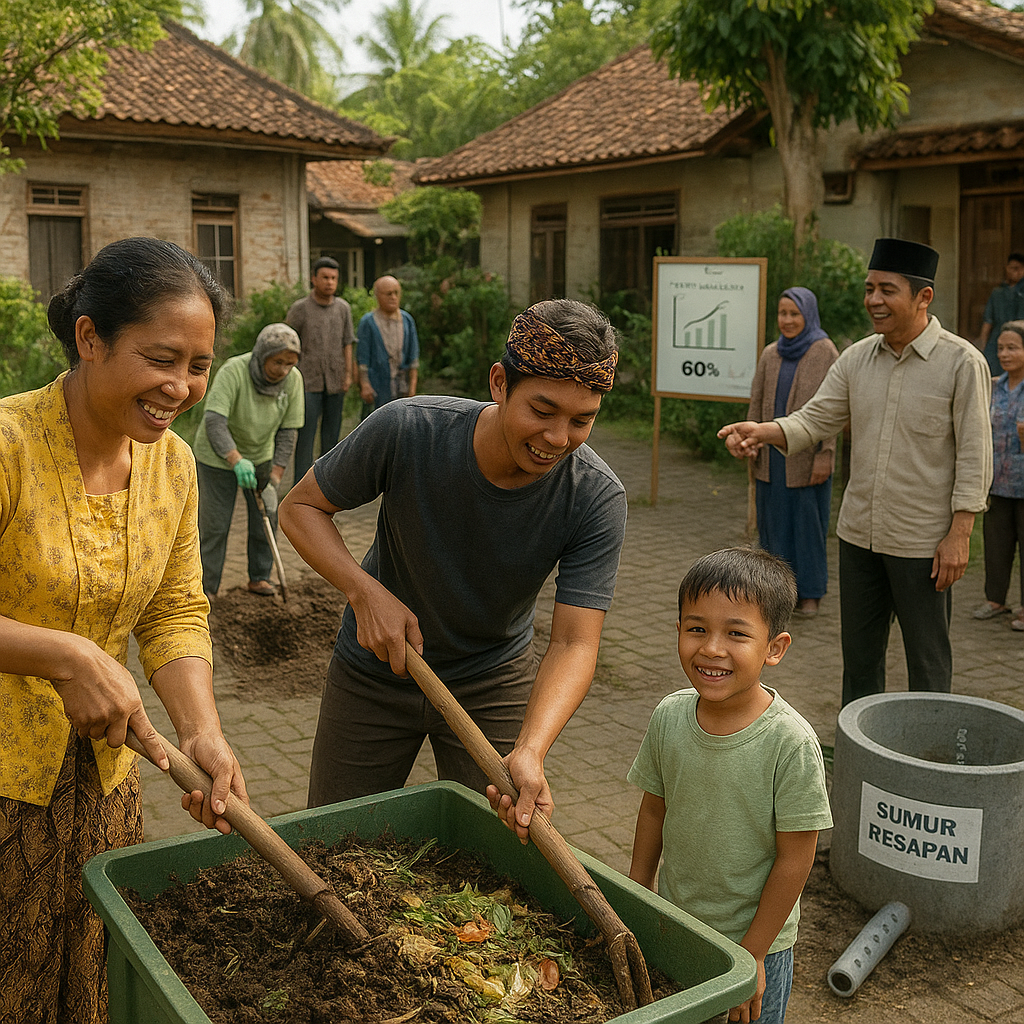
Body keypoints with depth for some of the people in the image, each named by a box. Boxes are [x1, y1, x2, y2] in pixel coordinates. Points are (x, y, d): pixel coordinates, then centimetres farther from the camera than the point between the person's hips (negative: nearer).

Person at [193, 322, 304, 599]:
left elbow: (287, 432, -11)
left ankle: (259, 577, 23)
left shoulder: (293, 380, -16)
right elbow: (214, 421, -38)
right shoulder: (233, 371, -30)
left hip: (260, 455, 4)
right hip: (218, 455, -4)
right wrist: (237, 461, -50)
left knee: (266, 517, 6)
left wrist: (275, 477, -16)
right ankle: (206, 586, 12)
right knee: (214, 523, -2)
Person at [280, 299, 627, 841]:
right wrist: (366, 592, -29)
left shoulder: (597, 498, -25)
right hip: (374, 675, 0)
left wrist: (529, 752, -44)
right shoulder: (406, 430, -28)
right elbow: (301, 507, -13)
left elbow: (574, 643, -27)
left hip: (494, 682, 0)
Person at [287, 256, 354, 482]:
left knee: (332, 433, 9)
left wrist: (348, 374, 5)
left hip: (335, 382, 4)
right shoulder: (299, 309, -3)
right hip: (309, 381, -3)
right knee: (306, 433, -7)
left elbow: (347, 343, 12)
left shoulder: (343, 308, 7)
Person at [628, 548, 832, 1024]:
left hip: (756, 939, -4)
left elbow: (795, 860, -17)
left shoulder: (791, 742, -24)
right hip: (675, 926, 4)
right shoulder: (669, 717, -12)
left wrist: (751, 954, -12)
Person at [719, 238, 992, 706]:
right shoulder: (857, 358, 5)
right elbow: (815, 417, 0)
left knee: (927, 663, 8)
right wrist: (764, 431, -20)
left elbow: (974, 455, -10)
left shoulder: (962, 362, -10)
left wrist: (959, 533, -14)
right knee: (858, 654, 17)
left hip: (924, 541, -5)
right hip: (858, 532, 5)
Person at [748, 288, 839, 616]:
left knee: (809, 520, 3)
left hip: (807, 456, -4)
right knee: (774, 519, 9)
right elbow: (757, 402, 11)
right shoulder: (770, 355, 8)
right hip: (773, 454, 5)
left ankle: (811, 593, 14)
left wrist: (825, 455, -14)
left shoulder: (825, 352, -6)